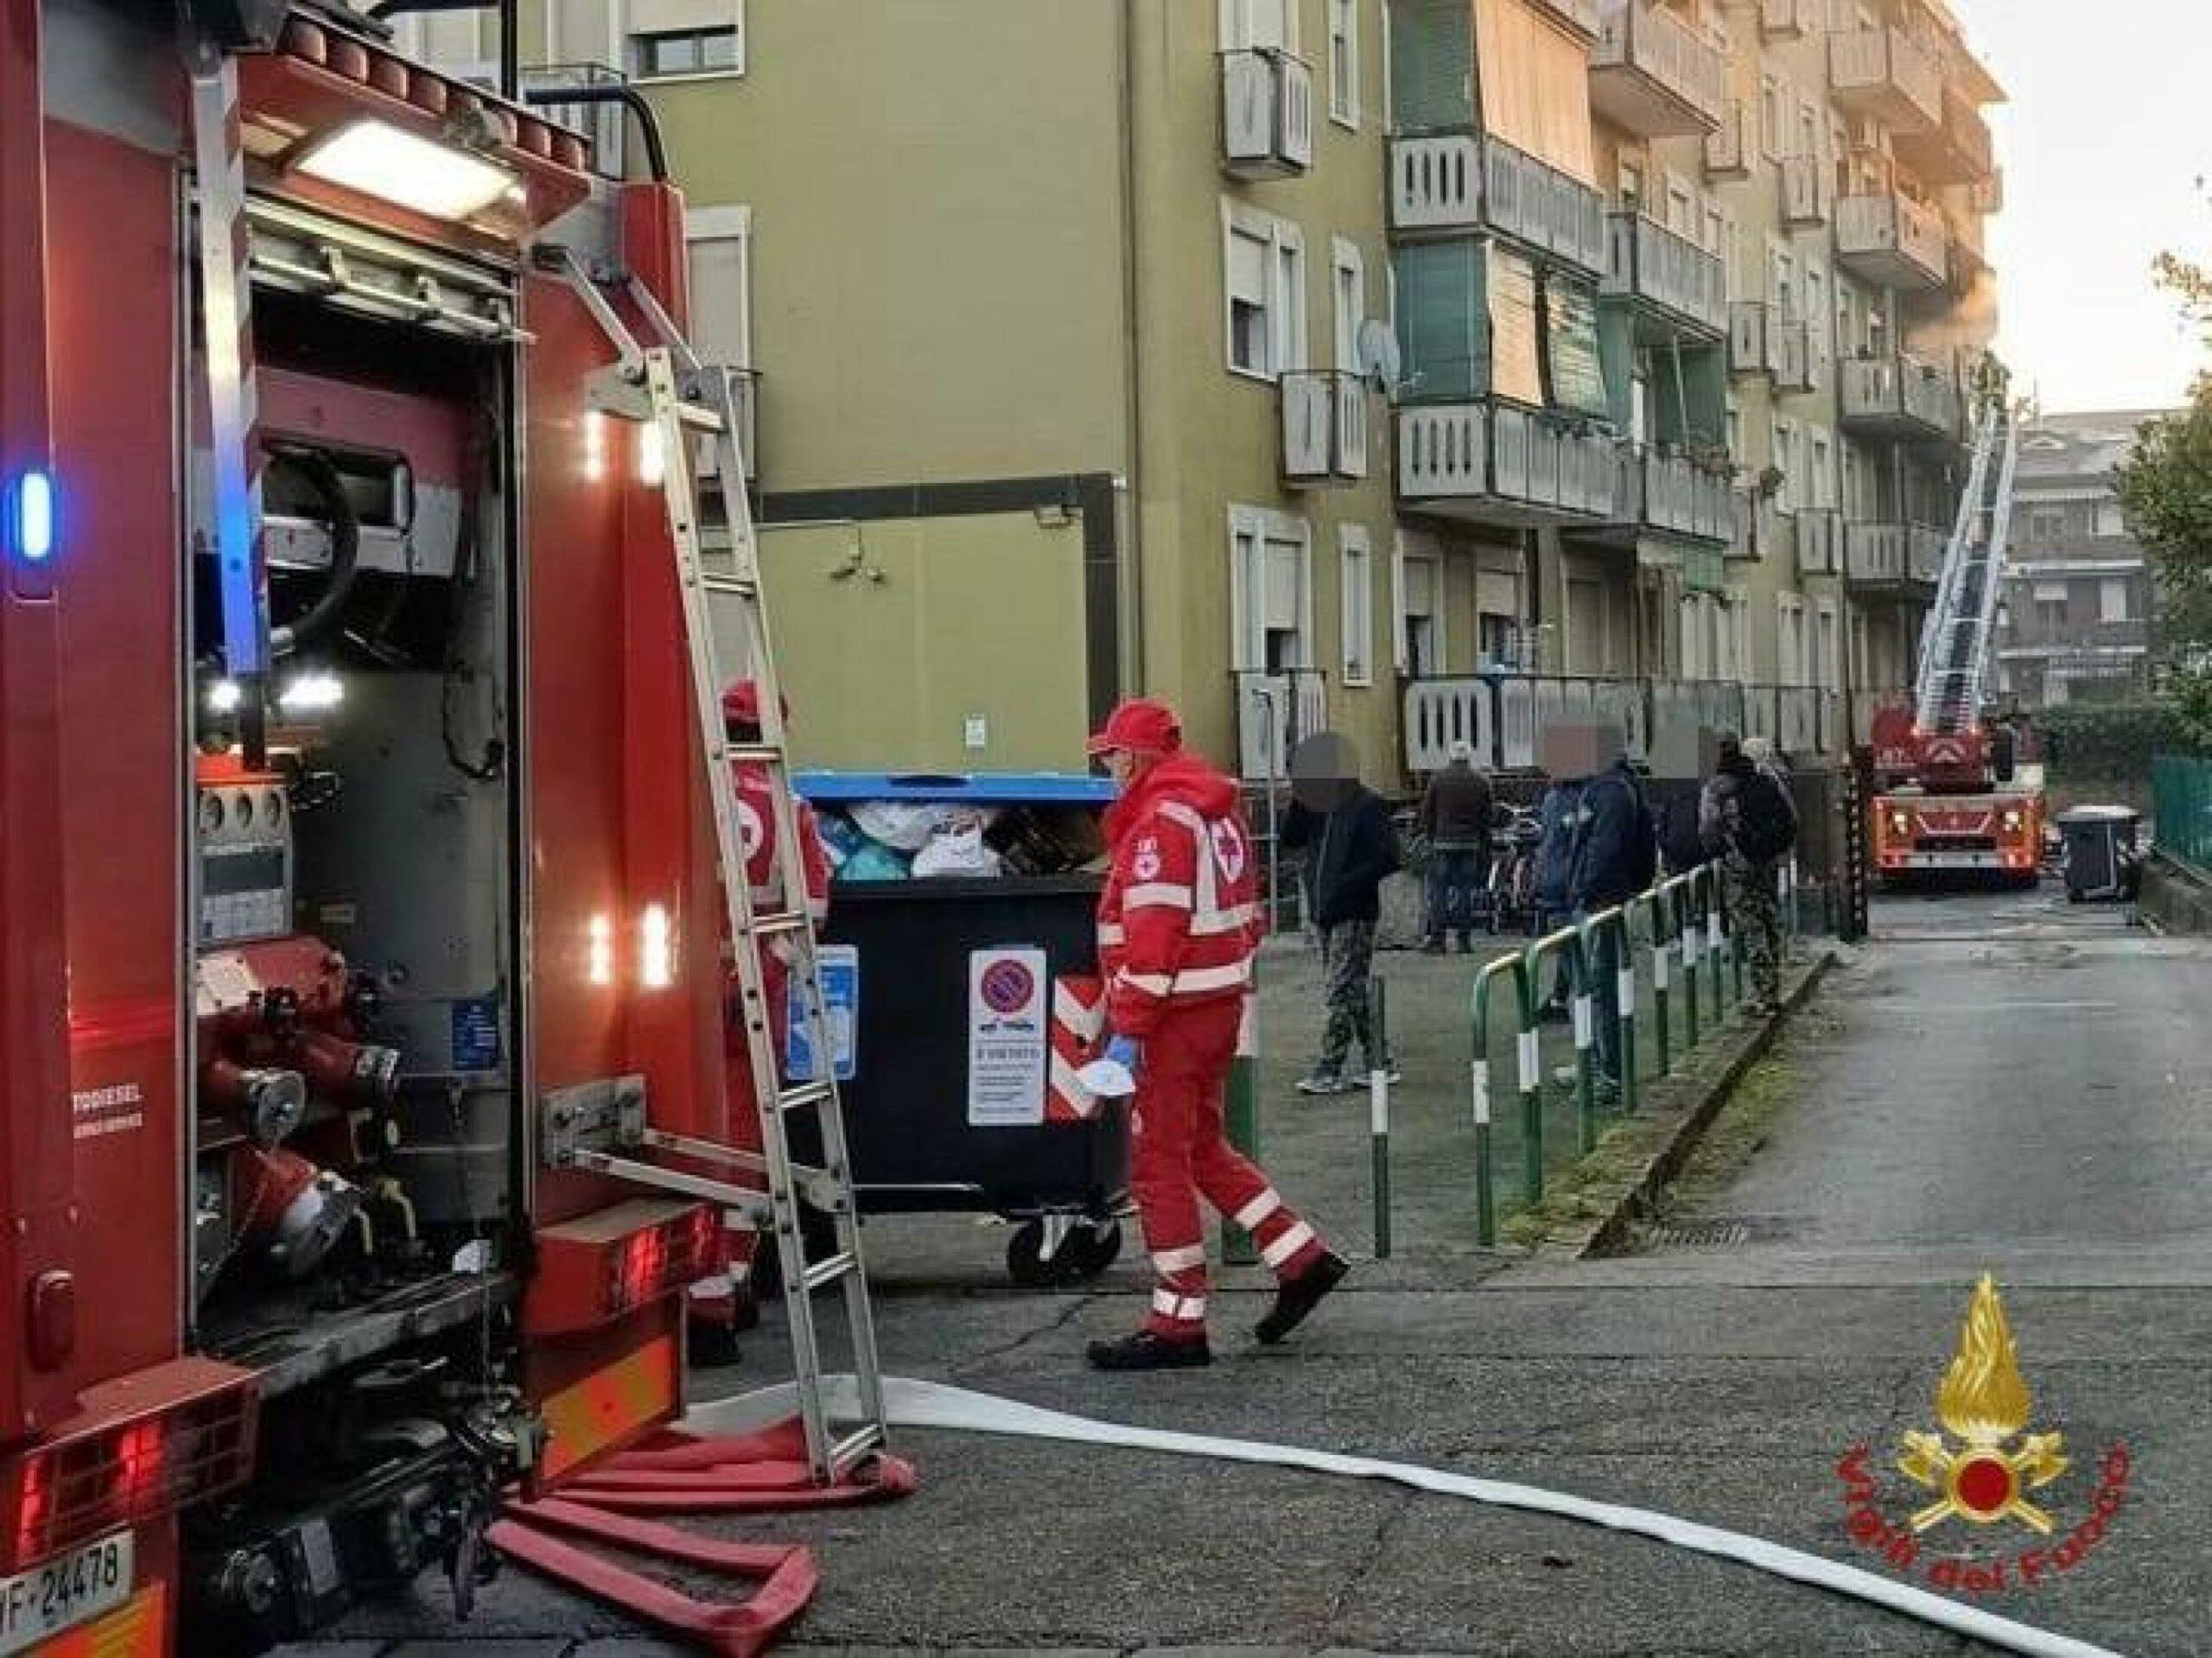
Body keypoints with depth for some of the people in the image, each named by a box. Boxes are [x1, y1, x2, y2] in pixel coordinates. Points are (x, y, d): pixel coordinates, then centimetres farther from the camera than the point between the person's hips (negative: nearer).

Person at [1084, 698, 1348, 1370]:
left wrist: (1128, 1028, -22)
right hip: (1221, 1000, 10)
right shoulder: (1218, 810, 15)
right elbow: (1244, 914, 19)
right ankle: (1302, 1259, 19)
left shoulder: (1162, 820, -16)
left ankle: (1177, 1326, 3)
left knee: (1160, 1164, -2)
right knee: (1202, 1148, 20)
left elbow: (1153, 933, -22)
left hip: (1175, 1013, -10)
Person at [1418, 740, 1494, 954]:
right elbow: (1487, 816, 9)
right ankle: (1465, 939, 5)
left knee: (1438, 891, 1)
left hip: (1443, 842, -2)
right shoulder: (1481, 782, 6)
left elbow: (1427, 814, 1)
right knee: (1466, 891, 6)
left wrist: (1431, 836, 14)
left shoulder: (1438, 780, 0)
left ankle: (1437, 939, -3)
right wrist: (1484, 847, 16)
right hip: (1470, 844, 2)